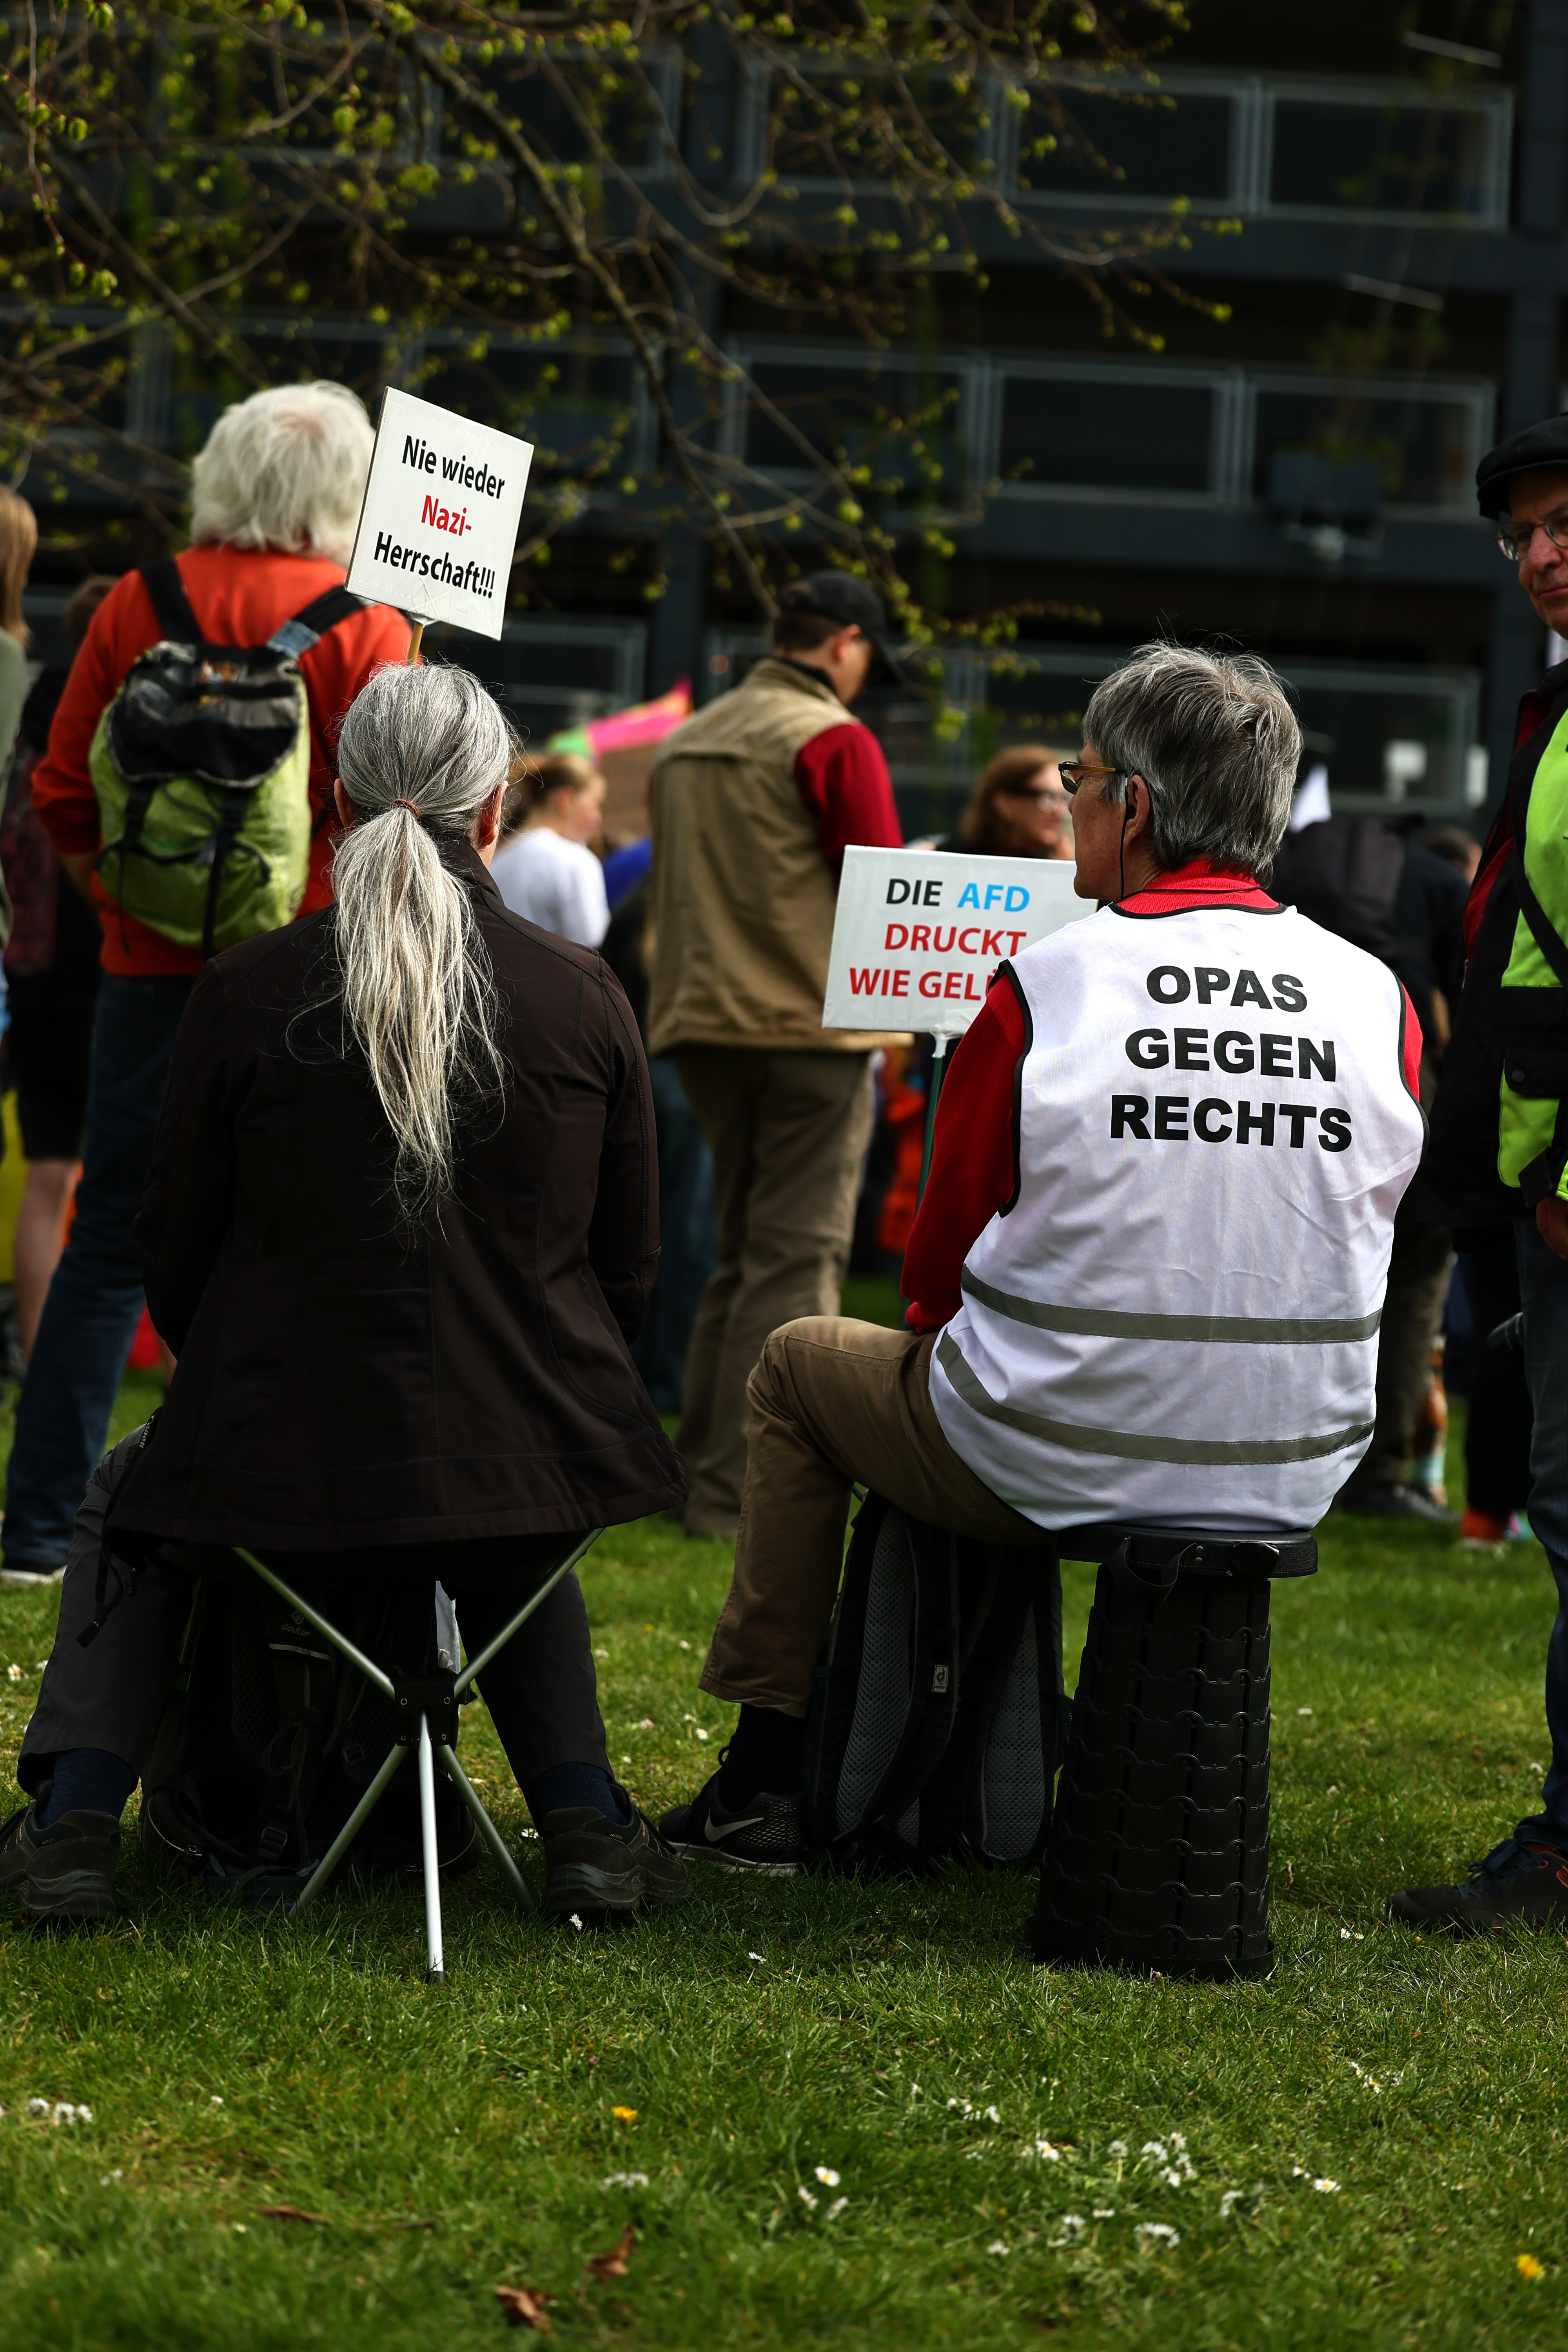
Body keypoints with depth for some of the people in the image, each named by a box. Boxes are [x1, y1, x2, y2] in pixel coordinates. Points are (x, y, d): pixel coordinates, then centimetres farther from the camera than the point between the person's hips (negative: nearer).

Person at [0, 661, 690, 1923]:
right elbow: (630, 1267, 5)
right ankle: (584, 1814, 23)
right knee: (517, 1551, 39)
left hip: (280, 1459, -2)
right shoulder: (586, 995, -3)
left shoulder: (244, 991, -8)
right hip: (531, 1458, 2)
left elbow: (174, 1253, 2)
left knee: (136, 1503, 32)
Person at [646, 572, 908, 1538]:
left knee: (746, 1255, 16)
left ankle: (706, 1470, 17)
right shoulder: (835, 740, -10)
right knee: (796, 1260, -3)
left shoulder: (685, 743, 12)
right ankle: (740, 1493, -6)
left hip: (704, 1024, 7)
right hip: (812, 1026, -7)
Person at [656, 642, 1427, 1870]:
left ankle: (766, 1771, 29)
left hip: (1052, 1468, -4)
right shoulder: (1380, 1000, -4)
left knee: (799, 1364, 25)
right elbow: (1359, 1237, 7)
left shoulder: (1043, 988, -14)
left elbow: (940, 1272, -4)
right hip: (1298, 1474, 4)